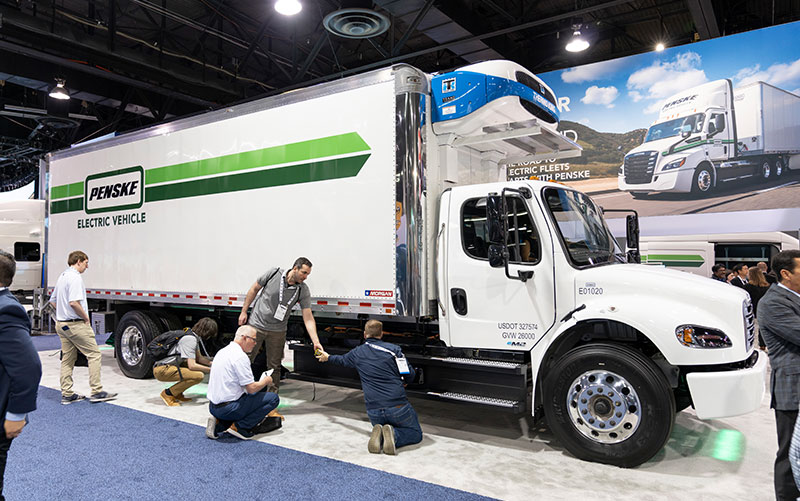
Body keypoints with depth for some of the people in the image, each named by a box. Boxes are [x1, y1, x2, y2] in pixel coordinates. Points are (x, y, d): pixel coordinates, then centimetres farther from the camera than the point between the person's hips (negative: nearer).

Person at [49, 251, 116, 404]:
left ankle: (66, 394, 17)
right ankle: (96, 392, -4)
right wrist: (86, 317, -13)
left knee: (67, 358, 13)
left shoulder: (62, 276, 16)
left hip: (61, 323, 10)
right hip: (76, 324, -10)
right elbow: (74, 302, -26)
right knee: (94, 354, -4)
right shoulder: (75, 277, -16)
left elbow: (53, 301, 25)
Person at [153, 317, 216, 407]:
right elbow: (192, 365, -23)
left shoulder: (194, 336, 12)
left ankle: (178, 393, 12)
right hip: (161, 370, -10)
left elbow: (199, 358, 20)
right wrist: (211, 370, -13)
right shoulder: (190, 339, -19)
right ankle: (168, 393, -8)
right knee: (199, 376, -26)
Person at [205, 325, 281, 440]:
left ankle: (219, 424, 11)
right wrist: (266, 381, 3)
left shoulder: (222, 351, 12)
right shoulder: (240, 356, -17)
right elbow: (251, 388, -18)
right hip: (228, 408, -9)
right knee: (273, 398, -4)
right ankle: (239, 426, -6)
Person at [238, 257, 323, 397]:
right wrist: (244, 311, 2)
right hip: (256, 324, -1)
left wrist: (316, 341, -22)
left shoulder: (303, 290, -11)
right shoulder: (273, 273, -14)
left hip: (277, 331, 1)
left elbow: (308, 318, -13)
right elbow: (254, 289, 1)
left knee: (274, 367, 8)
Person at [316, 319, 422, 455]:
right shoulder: (393, 349, -1)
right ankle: (394, 435, -15)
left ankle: (379, 435, -5)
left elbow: (342, 360, 32)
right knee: (415, 433, 16)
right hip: (397, 407, -3)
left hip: (373, 411, 3)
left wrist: (327, 357, 54)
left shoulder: (357, 353, 10)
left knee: (379, 425, 31)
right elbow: (409, 375, -3)